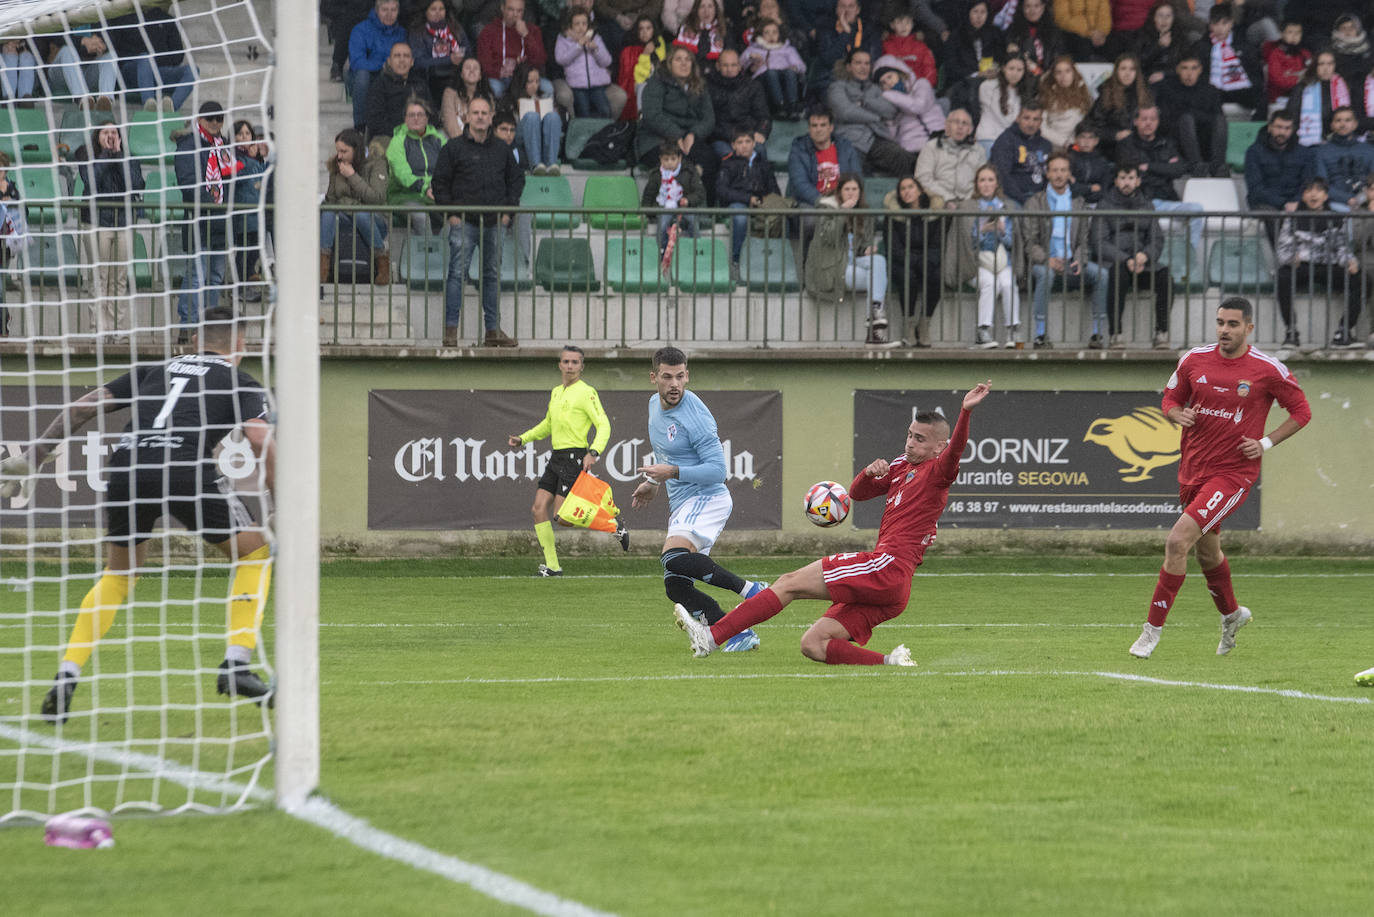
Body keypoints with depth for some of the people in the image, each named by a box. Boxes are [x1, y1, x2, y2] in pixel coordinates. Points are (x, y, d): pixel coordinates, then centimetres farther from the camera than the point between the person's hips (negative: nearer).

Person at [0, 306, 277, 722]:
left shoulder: (154, 371, 31)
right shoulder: (241, 382, 20)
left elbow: (82, 408, 25)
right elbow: (261, 441, 2)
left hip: (126, 468, 4)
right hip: (186, 468, -4)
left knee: (118, 574, 27)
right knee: (254, 552, 18)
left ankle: (66, 679, 14)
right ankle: (236, 665, 4)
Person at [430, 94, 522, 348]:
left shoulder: (502, 149, 12)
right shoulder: (454, 148, 1)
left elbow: (516, 179, 22)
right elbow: (440, 183, 2)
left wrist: (509, 209, 10)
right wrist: (451, 213, -6)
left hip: (494, 223, 4)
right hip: (463, 222, -4)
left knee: (493, 275, 8)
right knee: (457, 274, -9)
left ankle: (493, 329, 13)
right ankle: (450, 329, -9)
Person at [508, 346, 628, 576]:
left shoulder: (586, 392, -8)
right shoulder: (555, 392, 16)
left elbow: (604, 425, -14)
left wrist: (594, 453, -28)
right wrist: (523, 439, 21)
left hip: (574, 457, -8)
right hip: (556, 458, 8)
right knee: (538, 510, -1)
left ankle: (613, 525, 7)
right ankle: (552, 566, 4)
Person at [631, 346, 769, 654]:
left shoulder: (695, 416, -17)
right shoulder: (655, 404, 11)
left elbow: (717, 469, -19)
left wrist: (673, 473, -24)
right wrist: (653, 483, 25)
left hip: (706, 498, -9)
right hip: (681, 505, 9)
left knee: (673, 557, -34)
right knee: (676, 588, -3)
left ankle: (751, 590, -27)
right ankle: (739, 634, -2)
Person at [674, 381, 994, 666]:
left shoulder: (935, 472, -2)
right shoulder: (902, 466, 25)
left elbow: (954, 453, -24)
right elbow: (857, 492, 28)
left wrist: (965, 411, -41)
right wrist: (870, 473, 5)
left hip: (887, 566, -10)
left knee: (790, 583, -10)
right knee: (812, 645, 1)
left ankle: (712, 635, -13)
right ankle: (890, 662, -10)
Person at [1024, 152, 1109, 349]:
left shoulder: (1078, 203, 16)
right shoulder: (1036, 202, 7)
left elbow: (1085, 241, 11)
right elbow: (1030, 243, -1)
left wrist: (1080, 260, -11)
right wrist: (1047, 260, -21)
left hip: (1071, 265, 3)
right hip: (1043, 263, -3)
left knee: (1101, 274, -25)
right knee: (1045, 273, -37)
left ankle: (1097, 333, -22)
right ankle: (1040, 334, -36)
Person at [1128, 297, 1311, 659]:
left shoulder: (1268, 370, -8)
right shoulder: (1194, 360, 1)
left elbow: (1301, 411, 3)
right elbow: (1170, 399, 15)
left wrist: (1266, 443, -8)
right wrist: (1179, 414, -9)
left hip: (1234, 473, -6)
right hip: (1193, 470, 6)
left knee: (1178, 541, -20)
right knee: (1207, 553, 20)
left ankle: (1153, 629, -12)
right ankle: (1231, 614, 48)